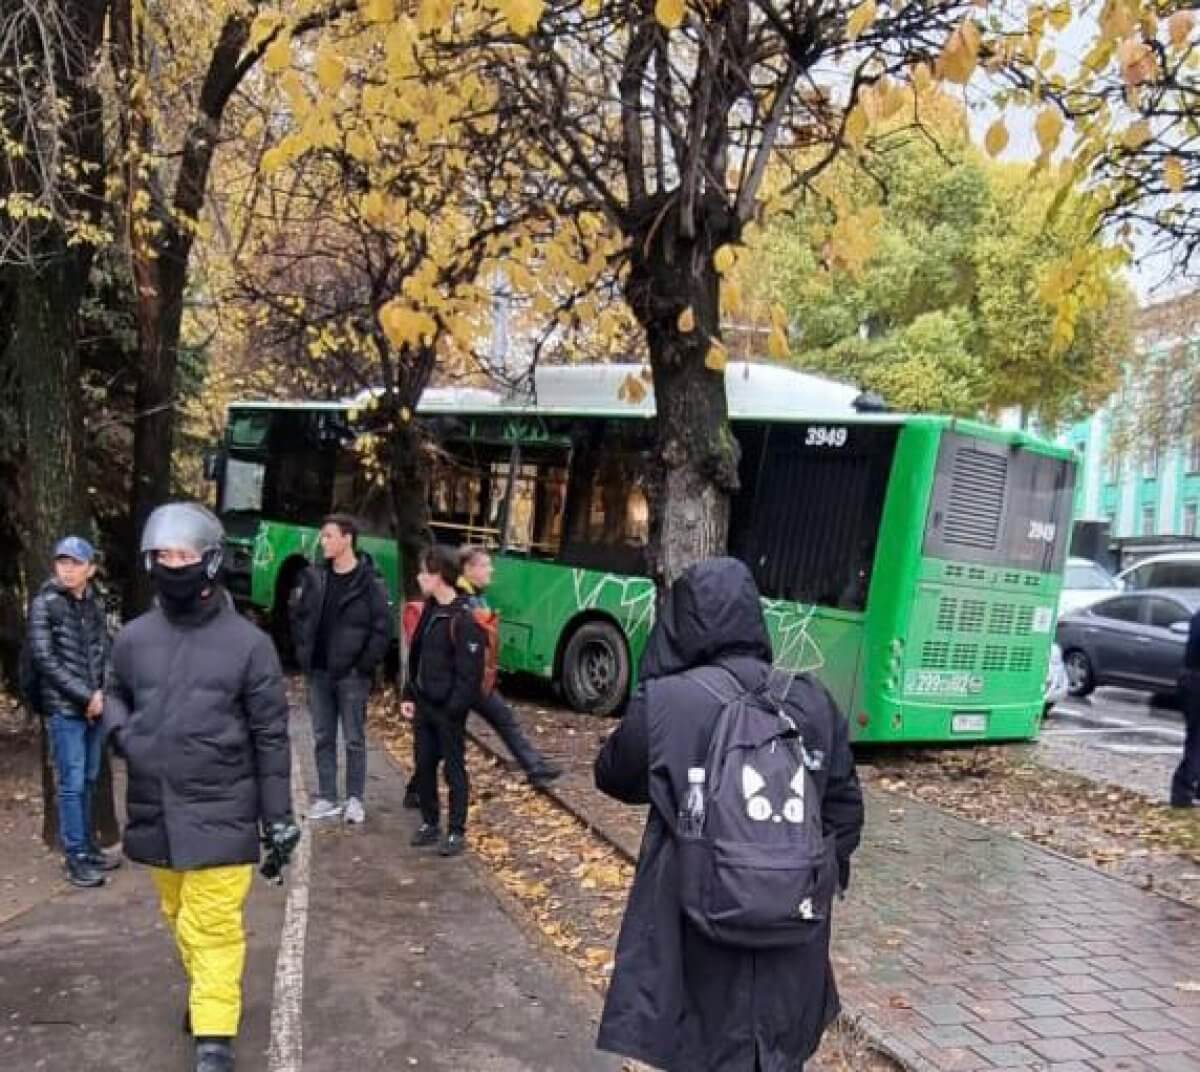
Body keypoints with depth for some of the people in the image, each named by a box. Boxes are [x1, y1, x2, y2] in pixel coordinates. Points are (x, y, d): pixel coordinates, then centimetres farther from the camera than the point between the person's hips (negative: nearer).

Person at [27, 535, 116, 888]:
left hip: (95, 706, 5)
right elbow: (44, 659, -11)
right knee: (72, 784, -3)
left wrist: (101, 694, -5)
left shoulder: (95, 604, 8)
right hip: (65, 709, -5)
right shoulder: (44, 604, -6)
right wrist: (85, 696, -13)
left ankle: (88, 848, 23)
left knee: (89, 781, 12)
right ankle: (75, 858, 6)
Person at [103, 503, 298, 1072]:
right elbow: (117, 696, 21)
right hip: (155, 809, 5)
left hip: (219, 811, -4)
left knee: (212, 925, -4)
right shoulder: (133, 637, 1)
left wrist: (279, 818, -3)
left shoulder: (247, 642, -9)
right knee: (181, 916, 20)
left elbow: (270, 737, -4)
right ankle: (209, 990, 42)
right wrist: (122, 734, -3)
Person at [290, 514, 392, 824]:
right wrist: (304, 655, 5)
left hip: (351, 674, -5)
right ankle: (327, 798, 19)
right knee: (323, 738, 10)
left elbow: (382, 629, -10)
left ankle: (355, 799, 14)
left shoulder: (369, 582, -10)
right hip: (318, 673, 5)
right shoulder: (314, 577, 5)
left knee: (354, 740, 5)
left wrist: (365, 664, -12)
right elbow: (298, 617, 13)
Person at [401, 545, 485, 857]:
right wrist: (410, 695, 10)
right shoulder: (430, 610, 8)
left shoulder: (463, 620, -17)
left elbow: (470, 673, -18)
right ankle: (429, 823, 27)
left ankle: (456, 832, 12)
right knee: (423, 766, 14)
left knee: (454, 769, 3)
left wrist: (455, 709, -19)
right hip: (424, 706, 8)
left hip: (448, 711, -8)